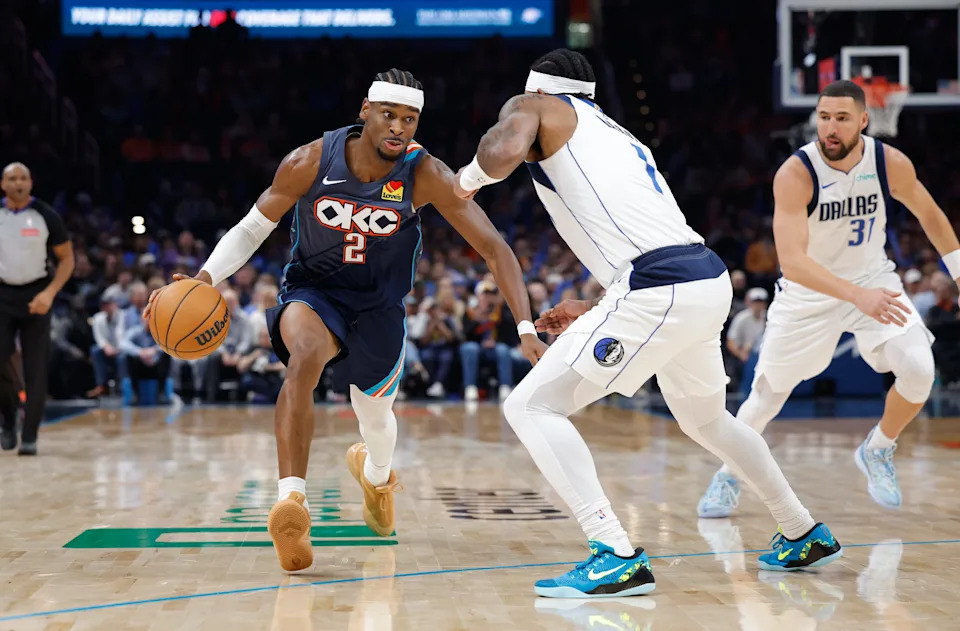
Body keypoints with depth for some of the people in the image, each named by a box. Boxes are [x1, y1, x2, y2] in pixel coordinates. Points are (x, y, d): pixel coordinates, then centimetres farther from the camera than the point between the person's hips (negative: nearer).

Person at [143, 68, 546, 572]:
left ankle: (375, 473, 58)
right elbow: (252, 228, -7)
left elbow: (494, 249, -21)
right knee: (305, 357, -36)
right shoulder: (310, 162, -21)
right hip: (312, 291, -2)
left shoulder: (425, 175, -22)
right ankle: (291, 503, -42)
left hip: (379, 304, 2)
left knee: (375, 415, 18)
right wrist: (205, 278, -23)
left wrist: (526, 328, -31)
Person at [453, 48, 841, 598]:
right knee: (705, 418, 32)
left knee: (531, 407, -2)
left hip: (660, 292, -8)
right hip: (711, 280, 8)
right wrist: (594, 312, 37)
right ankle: (807, 536, 41)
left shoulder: (535, 108, 10)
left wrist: (472, 175, 8)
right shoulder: (619, 135, 31)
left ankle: (618, 557, -12)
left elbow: (503, 153, -14)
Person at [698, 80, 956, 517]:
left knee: (919, 370, -18)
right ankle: (729, 475, 30)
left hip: (873, 278, 2)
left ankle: (877, 451, 10)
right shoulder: (795, 174, -28)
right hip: (808, 292, -2)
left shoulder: (892, 164, -17)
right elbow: (792, 261, -37)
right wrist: (857, 296, -49)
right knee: (768, 392, 4)